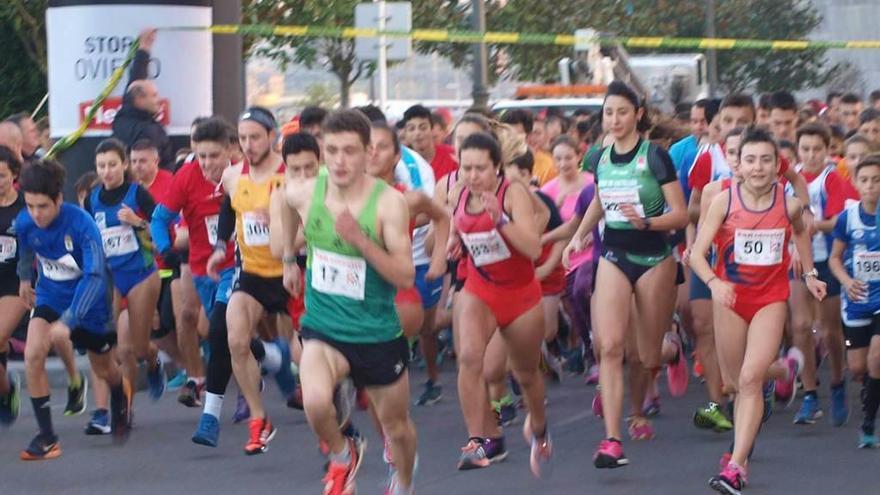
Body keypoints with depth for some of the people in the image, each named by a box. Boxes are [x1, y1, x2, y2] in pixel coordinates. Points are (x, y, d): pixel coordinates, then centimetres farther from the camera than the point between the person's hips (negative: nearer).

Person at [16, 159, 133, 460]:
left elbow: (95, 276, -38)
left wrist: (68, 321, -47)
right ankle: (47, 437, -12)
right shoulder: (24, 222, -18)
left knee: (104, 370, 16)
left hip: (88, 301, -3)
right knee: (33, 355, -22)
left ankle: (121, 391, 56)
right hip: (50, 296, 3)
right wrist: (25, 278, 24)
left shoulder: (81, 225, -33)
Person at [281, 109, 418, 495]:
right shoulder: (303, 194, -9)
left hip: (378, 333, -1)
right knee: (315, 403, -27)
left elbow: (405, 277, -23)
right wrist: (289, 259, 25)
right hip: (323, 328, 1)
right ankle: (342, 456, 6)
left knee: (396, 426, 15)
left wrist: (360, 239, -34)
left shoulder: (388, 203, -19)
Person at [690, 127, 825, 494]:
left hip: (771, 298, -1)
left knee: (750, 379, -16)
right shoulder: (724, 201, -12)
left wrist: (809, 274, 17)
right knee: (734, 382, 13)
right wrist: (714, 283, -33)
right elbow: (697, 253, -15)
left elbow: (800, 232, 18)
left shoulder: (789, 204, -8)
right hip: (730, 297, 1)